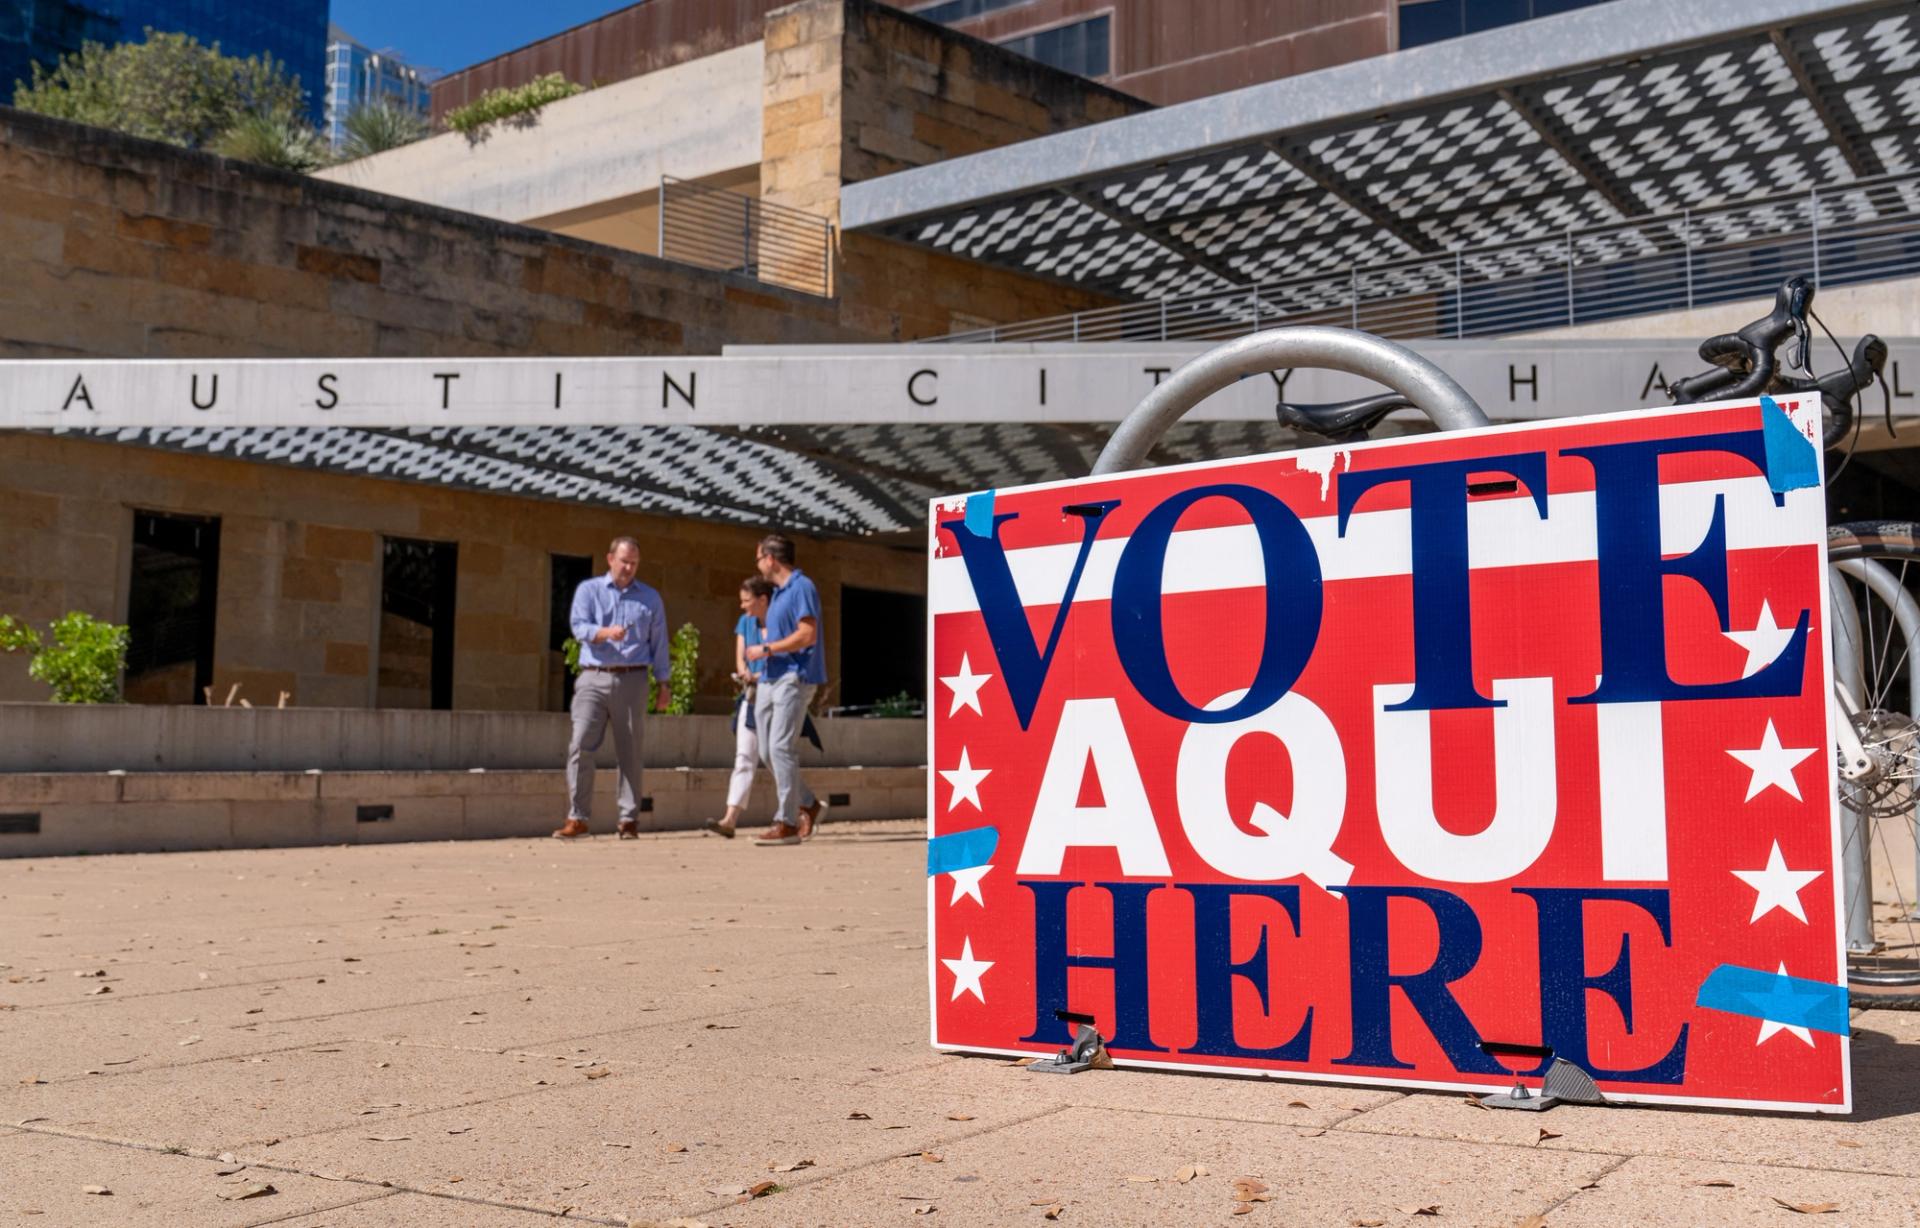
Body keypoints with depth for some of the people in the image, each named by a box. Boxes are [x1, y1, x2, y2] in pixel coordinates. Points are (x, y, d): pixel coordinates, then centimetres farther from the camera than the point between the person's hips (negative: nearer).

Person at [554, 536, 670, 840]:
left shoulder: (650, 598, 14)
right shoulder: (588, 590, 10)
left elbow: (659, 643, 14)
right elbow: (579, 626, -5)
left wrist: (664, 683, 10)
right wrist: (606, 632, -24)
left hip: (631, 680, 1)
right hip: (593, 678, -1)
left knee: (629, 752, 1)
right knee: (580, 746, -10)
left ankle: (629, 819, 7)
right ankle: (577, 818, -6)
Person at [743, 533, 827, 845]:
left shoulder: (801, 588, -10)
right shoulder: (778, 593, 20)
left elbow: (807, 635, -18)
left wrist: (766, 650, -12)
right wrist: (758, 677, 21)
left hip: (794, 678, -10)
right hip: (770, 679, 10)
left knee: (781, 748, -13)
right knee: (767, 751, 8)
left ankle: (787, 823, -11)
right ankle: (807, 804, 23)